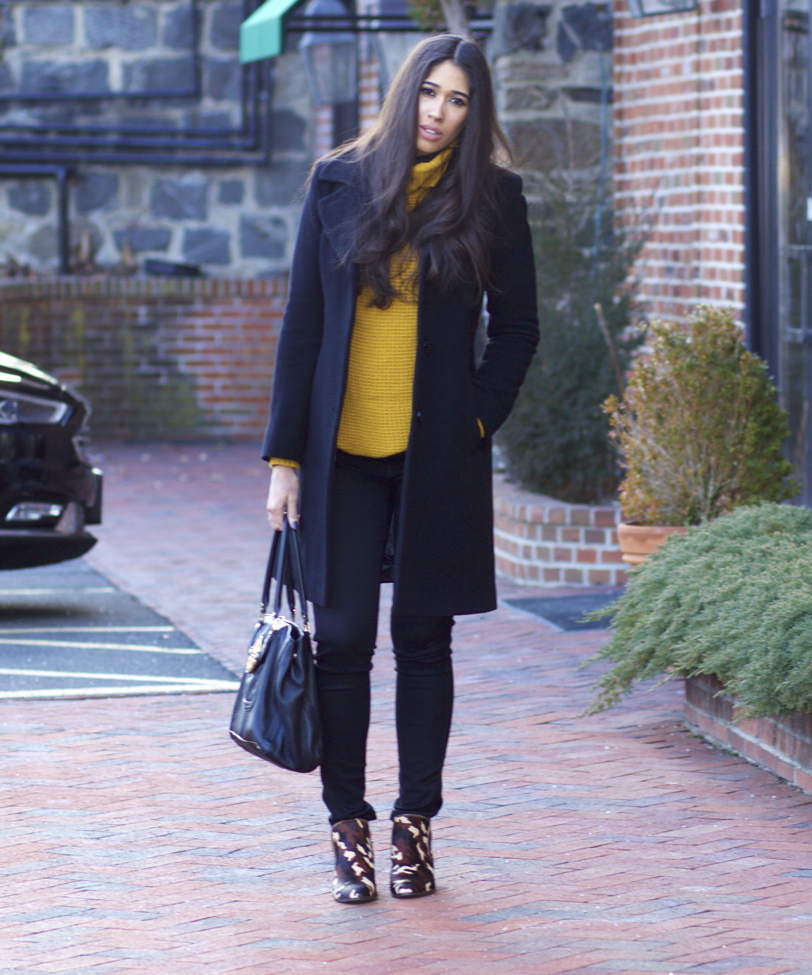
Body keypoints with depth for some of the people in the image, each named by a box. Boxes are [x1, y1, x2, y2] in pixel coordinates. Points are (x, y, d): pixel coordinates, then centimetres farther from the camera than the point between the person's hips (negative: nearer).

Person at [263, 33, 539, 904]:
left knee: (423, 639, 6)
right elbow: (302, 325, 3)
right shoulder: (338, 185, 3)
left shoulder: (493, 199, 2)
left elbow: (516, 328, 9)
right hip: (342, 452, 0)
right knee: (342, 640, 0)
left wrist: (475, 421, -3)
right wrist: (284, 455, 0)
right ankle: (349, 828, 10)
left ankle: (414, 825, 15)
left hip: (437, 458, 0)